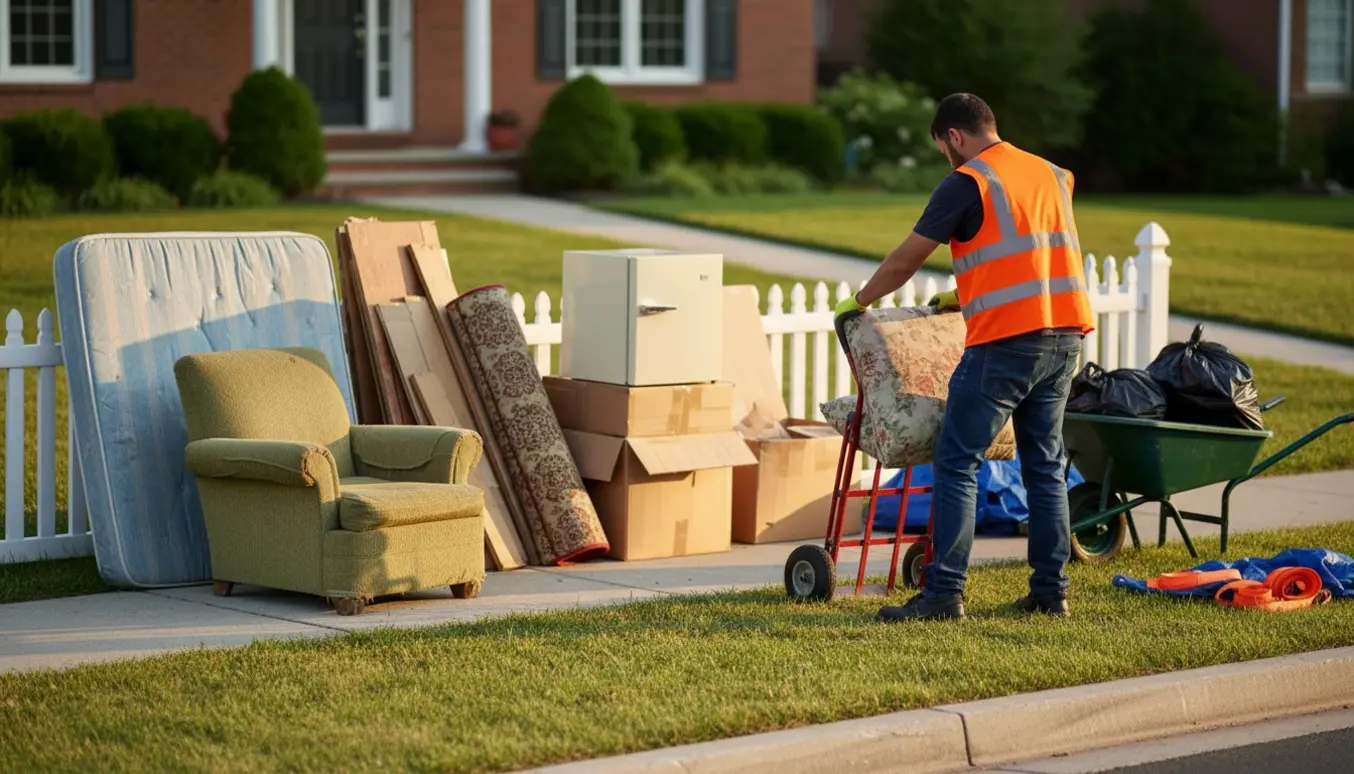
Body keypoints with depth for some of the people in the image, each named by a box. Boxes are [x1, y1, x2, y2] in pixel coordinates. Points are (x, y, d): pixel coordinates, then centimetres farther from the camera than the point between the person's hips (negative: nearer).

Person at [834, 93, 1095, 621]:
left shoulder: (966, 183, -2)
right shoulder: (1051, 175, 19)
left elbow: (904, 262, 3)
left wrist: (857, 303, 18)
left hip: (1006, 340, -7)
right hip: (1065, 334, 7)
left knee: (957, 464, -3)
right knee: (1045, 464, 14)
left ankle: (944, 593, -8)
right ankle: (1051, 591, 13)